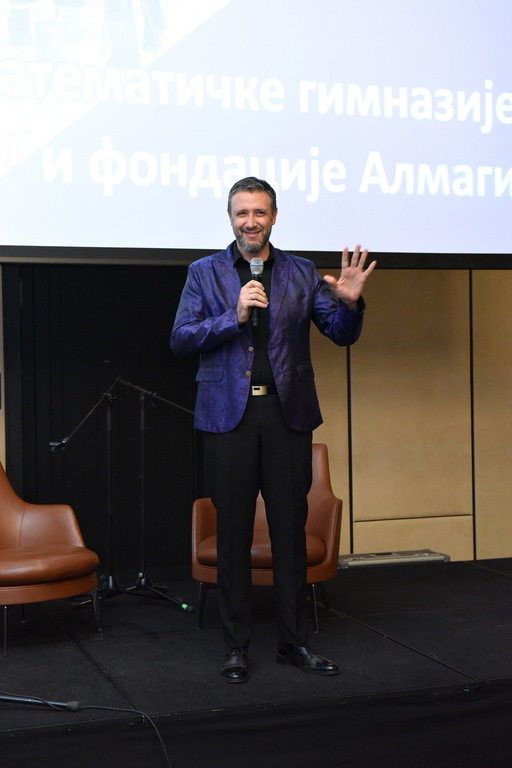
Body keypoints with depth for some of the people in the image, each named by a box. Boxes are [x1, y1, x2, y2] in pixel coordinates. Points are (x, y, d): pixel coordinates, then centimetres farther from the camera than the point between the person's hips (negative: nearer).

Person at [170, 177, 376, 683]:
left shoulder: (302, 274, 9)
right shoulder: (205, 272, 6)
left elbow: (342, 335, 5)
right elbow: (180, 339, -2)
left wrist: (349, 303, -16)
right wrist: (236, 315, -14)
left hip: (288, 415, 1)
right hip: (229, 415, -1)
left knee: (291, 530, 6)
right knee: (233, 534, 5)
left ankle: (294, 641, 18)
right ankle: (236, 646, 15)